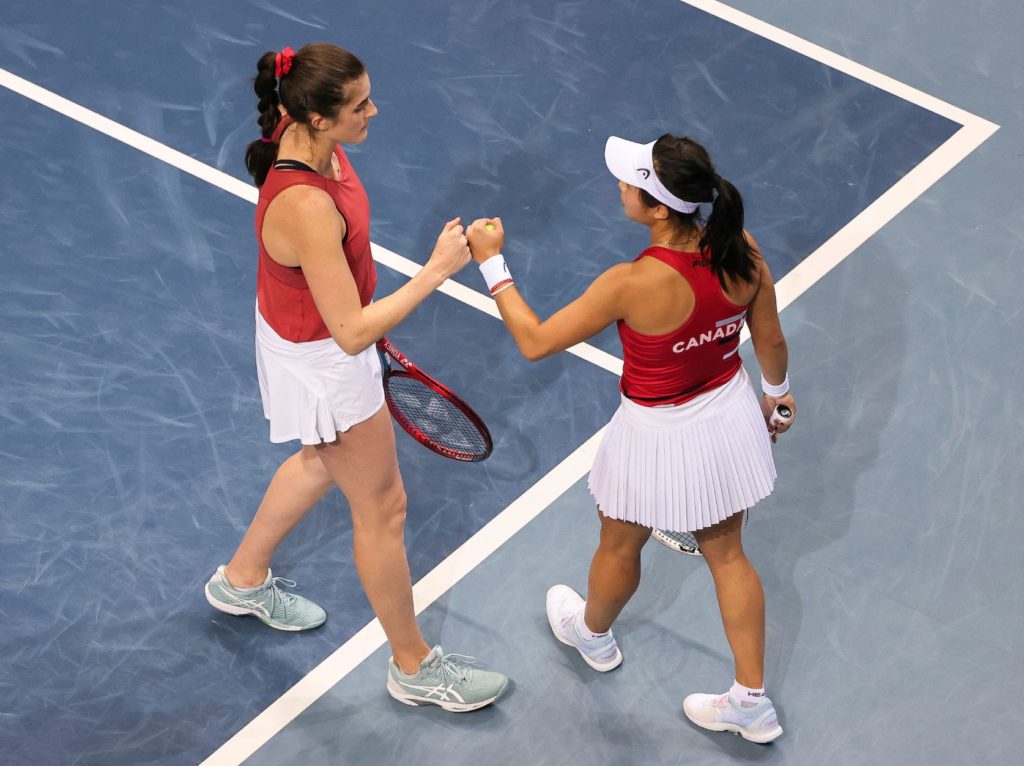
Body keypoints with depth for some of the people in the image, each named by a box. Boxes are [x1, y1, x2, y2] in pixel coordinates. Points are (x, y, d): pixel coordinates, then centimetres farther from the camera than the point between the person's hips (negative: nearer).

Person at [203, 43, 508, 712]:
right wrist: (436, 272, -35)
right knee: (382, 509, 10)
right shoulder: (306, 210, -41)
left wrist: (363, 313, 20)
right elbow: (352, 332, -36)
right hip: (321, 363, -9)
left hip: (308, 328, 9)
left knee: (324, 462, 34)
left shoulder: (306, 141, -13)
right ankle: (414, 667, 32)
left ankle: (244, 579, 57)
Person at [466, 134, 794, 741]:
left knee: (620, 547, 28)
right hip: (729, 417, 5)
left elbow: (535, 342, -22)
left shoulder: (632, 285, -35)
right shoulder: (741, 251, -19)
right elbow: (771, 341, -2)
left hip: (660, 437, -5)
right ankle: (752, 702, 36)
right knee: (727, 555, 25)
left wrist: (492, 265, -12)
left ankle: (593, 633, 59)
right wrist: (778, 392, 19)